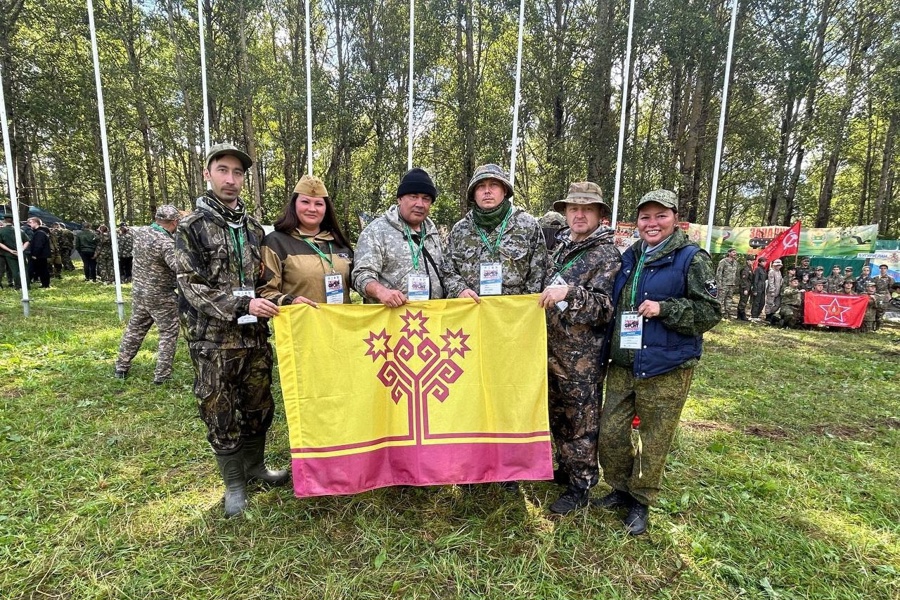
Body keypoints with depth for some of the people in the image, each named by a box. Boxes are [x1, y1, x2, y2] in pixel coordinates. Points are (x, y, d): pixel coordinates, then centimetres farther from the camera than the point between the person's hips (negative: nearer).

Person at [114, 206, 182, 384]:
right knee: (169, 333, 5)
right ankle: (162, 375, 7)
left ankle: (121, 367, 35)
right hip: (161, 297, -8)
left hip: (138, 292, 8)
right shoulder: (166, 243, -25)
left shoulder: (140, 232, -1)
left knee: (135, 328, 22)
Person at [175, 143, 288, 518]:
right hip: (213, 341, -4)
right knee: (221, 415, 7)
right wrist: (242, 305, -21)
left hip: (255, 336, 5)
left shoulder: (253, 226, 10)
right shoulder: (192, 227, -4)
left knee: (259, 407, 15)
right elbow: (191, 286, -12)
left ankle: (255, 466, 36)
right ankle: (234, 483, 25)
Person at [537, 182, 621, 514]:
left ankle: (581, 485, 24)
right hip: (551, 349, 7)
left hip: (582, 357, -7)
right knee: (557, 416, 20)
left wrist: (571, 293, -31)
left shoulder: (607, 255, -10)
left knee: (581, 422, 7)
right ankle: (565, 468, 39)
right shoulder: (559, 243, 9)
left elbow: (605, 308, -19)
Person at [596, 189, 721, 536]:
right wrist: (608, 345, 12)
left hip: (666, 369, -5)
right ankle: (620, 488, 34)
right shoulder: (629, 258, 10)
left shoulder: (692, 259, -7)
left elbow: (710, 312, -9)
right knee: (611, 431, 10)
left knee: (655, 440, 9)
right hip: (622, 364, 6)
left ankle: (641, 501, 30)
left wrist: (664, 308, -20)